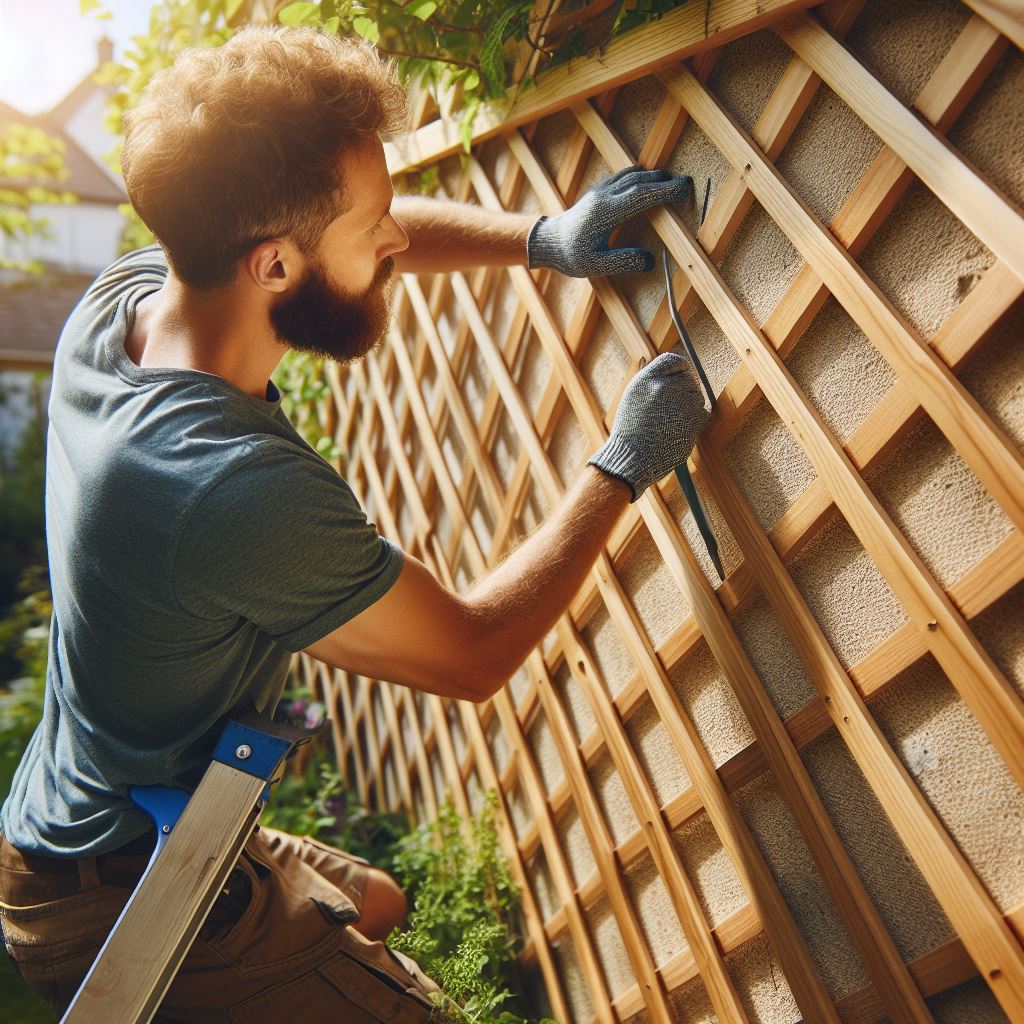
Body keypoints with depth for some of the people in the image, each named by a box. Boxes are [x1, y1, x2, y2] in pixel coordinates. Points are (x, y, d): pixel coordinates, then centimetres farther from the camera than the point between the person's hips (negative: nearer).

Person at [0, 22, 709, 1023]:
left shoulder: (123, 292, -12)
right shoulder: (252, 494, -39)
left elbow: (369, 236, 3)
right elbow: (473, 655, -22)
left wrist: (539, 238, -5)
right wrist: (623, 467, -15)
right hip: (122, 912, -8)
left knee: (375, 902, 25)